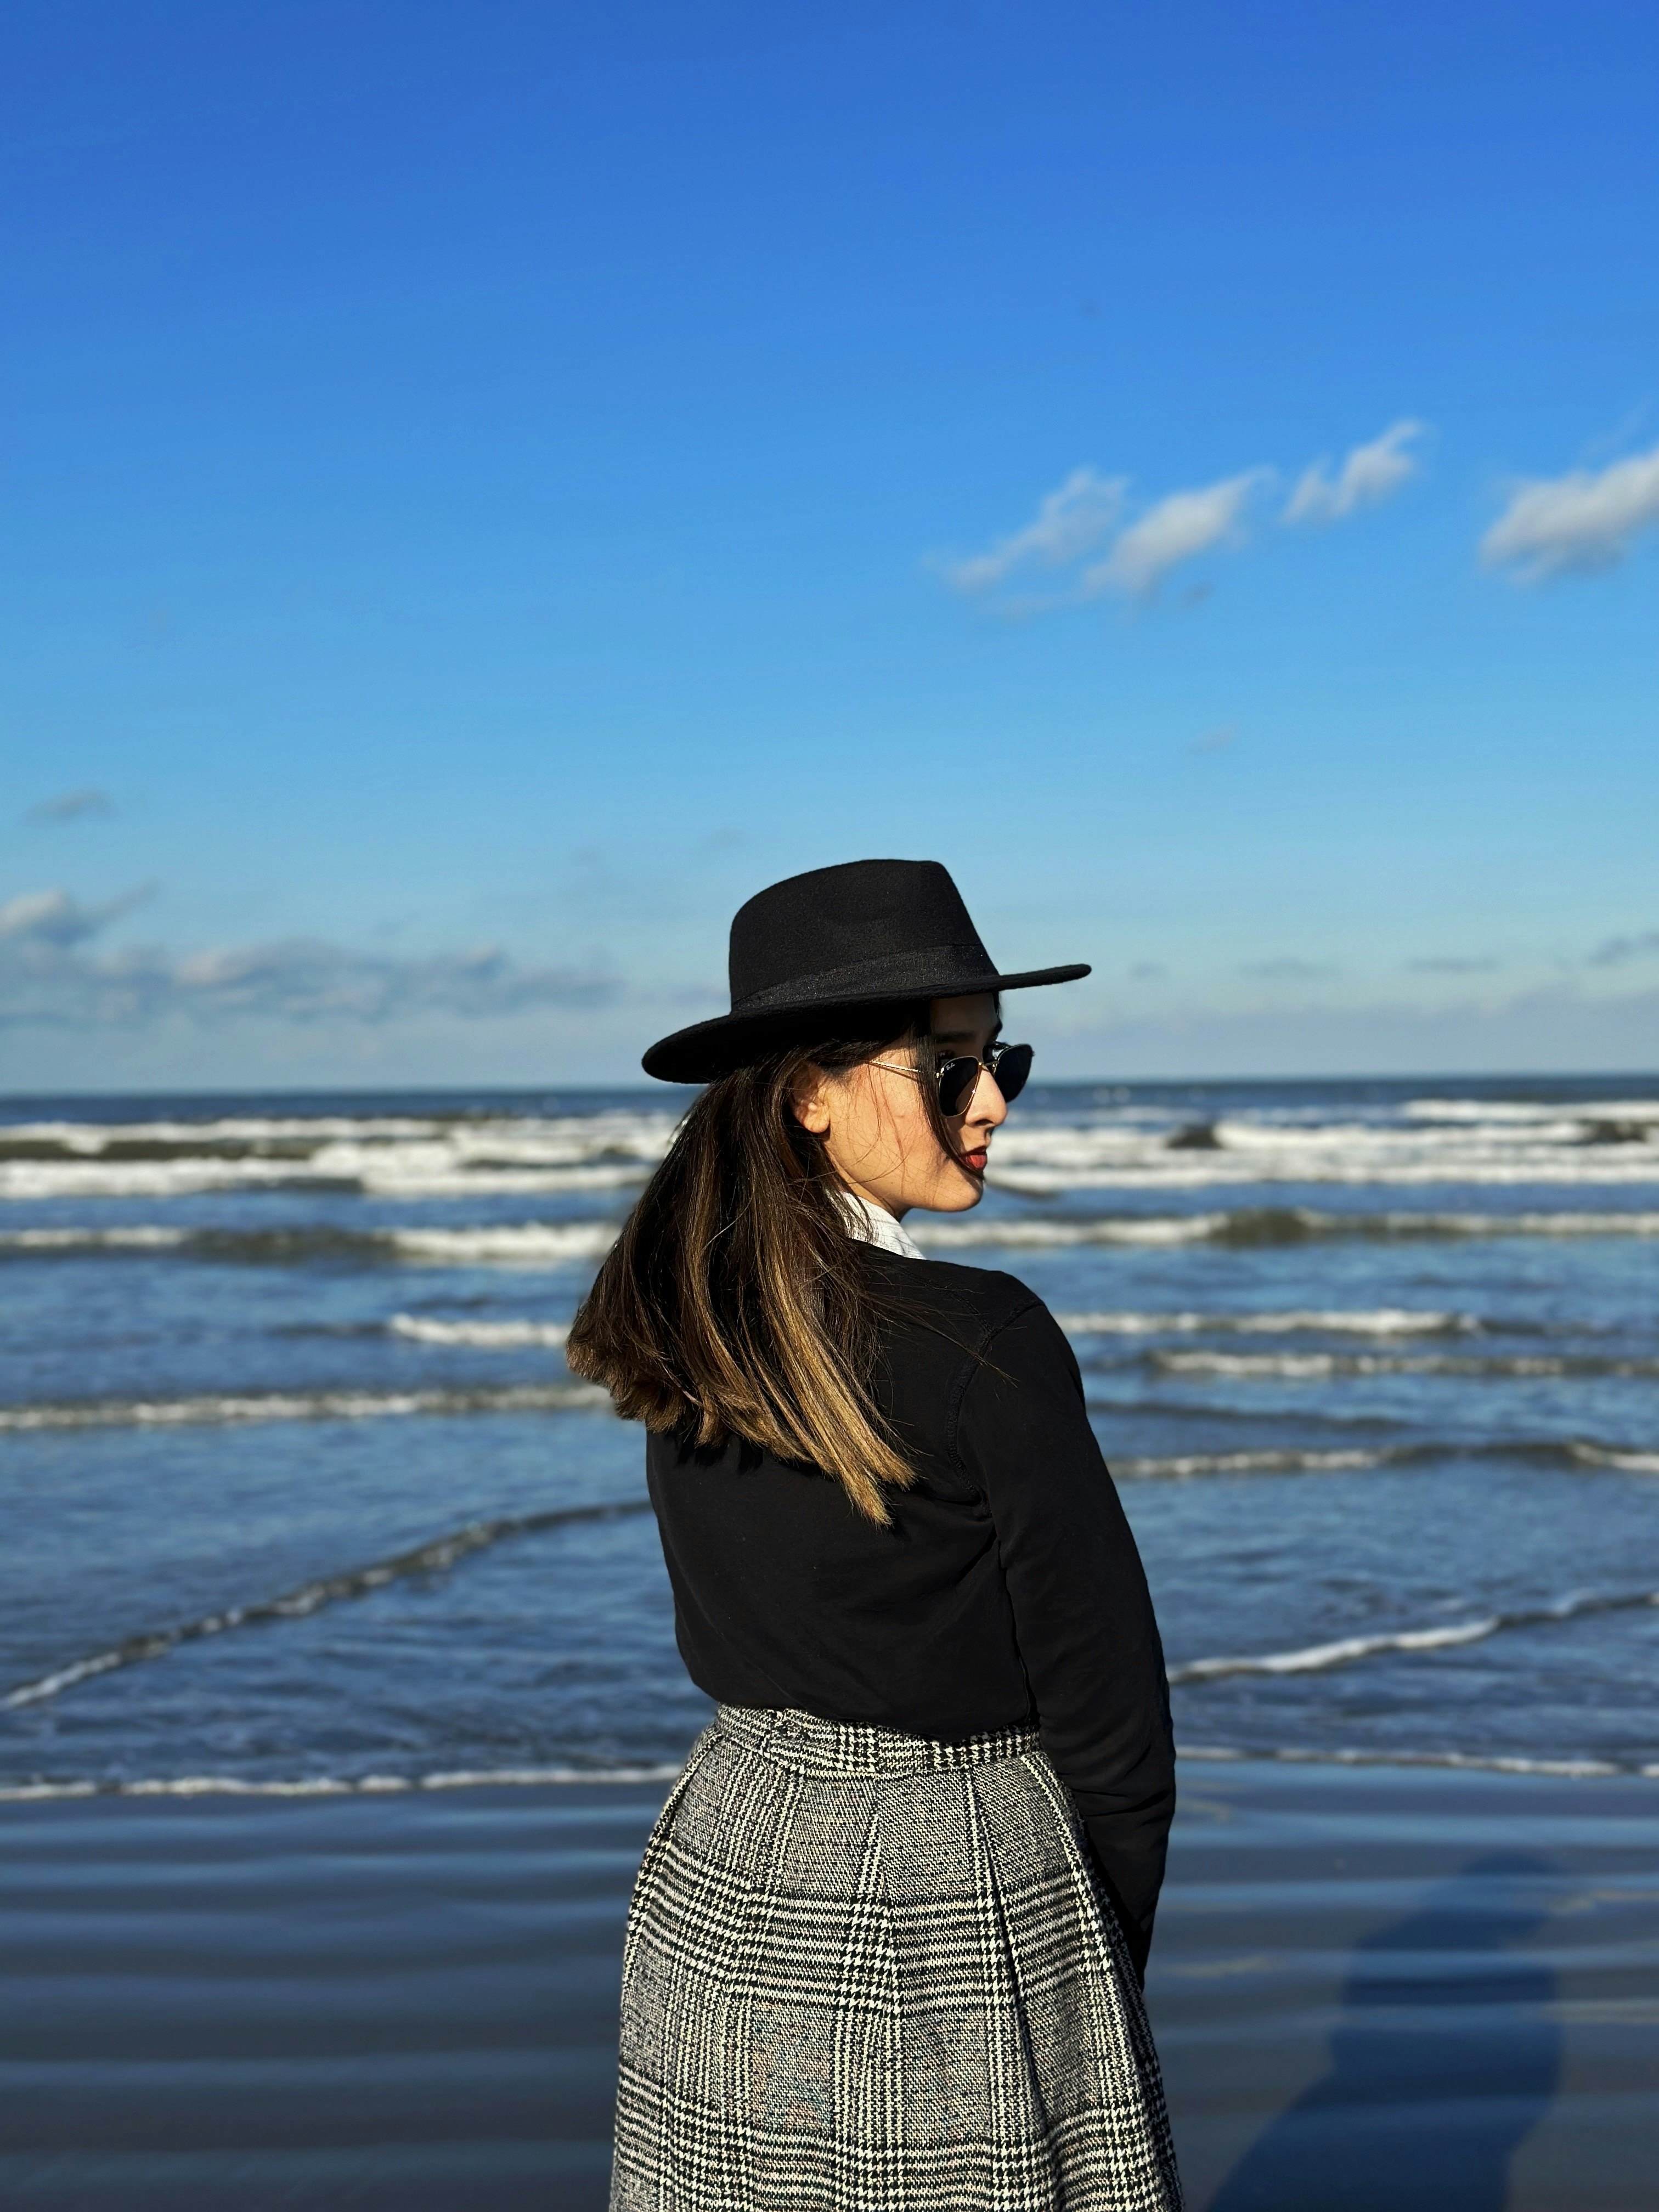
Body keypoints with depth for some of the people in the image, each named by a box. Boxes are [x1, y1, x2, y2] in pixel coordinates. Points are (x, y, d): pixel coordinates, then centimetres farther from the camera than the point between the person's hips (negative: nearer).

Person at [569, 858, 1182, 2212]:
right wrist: (1107, 1967, 1)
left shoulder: (685, 1324, 0)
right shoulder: (983, 1340, -20)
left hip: (721, 1877, 7)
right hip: (956, 1914, -7)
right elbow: (1107, 1707, -14)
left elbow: (735, 1644, 8)